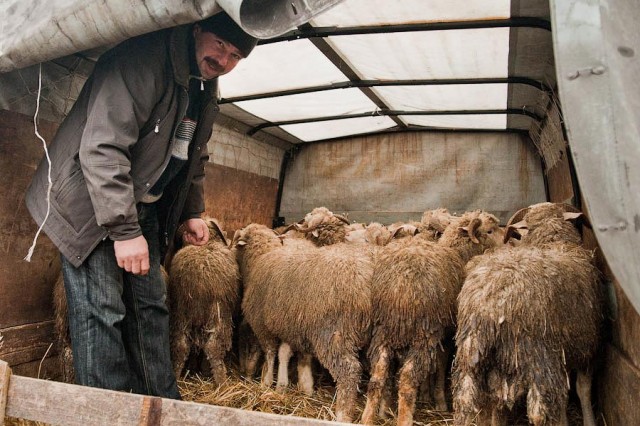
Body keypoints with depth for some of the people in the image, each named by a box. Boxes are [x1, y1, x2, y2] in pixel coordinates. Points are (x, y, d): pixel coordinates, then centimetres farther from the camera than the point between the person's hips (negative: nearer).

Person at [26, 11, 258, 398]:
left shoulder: (205, 92, 7)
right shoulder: (142, 61, -21)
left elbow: (194, 157, 19)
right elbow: (102, 148, -29)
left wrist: (192, 213, 11)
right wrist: (123, 230, -30)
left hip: (143, 207, 8)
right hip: (91, 204, -8)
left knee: (151, 305, 10)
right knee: (101, 309, -8)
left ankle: (163, 405, 22)